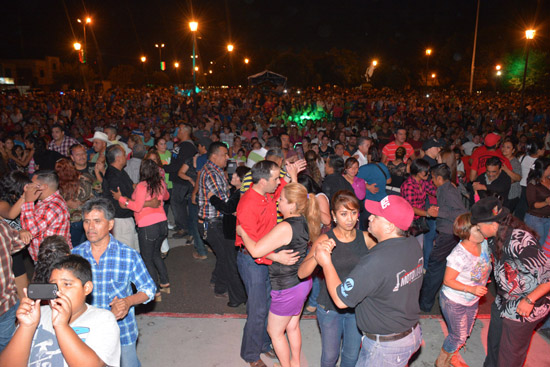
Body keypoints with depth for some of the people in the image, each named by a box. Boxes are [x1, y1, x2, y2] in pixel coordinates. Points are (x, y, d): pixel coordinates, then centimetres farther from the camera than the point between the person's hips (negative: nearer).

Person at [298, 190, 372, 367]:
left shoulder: (366, 238, -9)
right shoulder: (325, 240, -16)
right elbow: (301, 273, -24)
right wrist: (316, 256, -44)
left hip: (358, 307, 2)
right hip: (330, 308, -2)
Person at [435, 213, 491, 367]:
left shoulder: (484, 244, -13)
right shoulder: (459, 255, -33)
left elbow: (486, 265, 8)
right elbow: (448, 280, -25)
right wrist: (471, 289, -33)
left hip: (472, 301, 7)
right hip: (454, 302, -7)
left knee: (465, 333, 22)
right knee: (458, 336, 8)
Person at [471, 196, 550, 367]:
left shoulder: (521, 241, -33)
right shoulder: (494, 237, -6)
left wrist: (530, 300, -25)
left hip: (523, 308, -8)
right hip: (502, 302, 8)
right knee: (493, 343, 27)